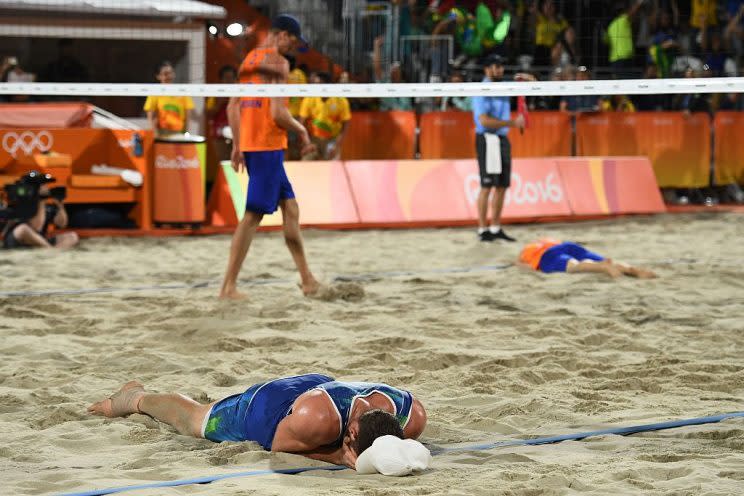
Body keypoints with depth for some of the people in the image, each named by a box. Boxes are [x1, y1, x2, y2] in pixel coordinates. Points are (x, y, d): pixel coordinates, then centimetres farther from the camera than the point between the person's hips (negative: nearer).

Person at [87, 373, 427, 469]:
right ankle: (135, 398, 56)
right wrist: (342, 456, -43)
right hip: (265, 407, -4)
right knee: (193, 419, 28)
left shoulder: (411, 416, -37)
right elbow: (279, 448, -30)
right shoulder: (318, 418, -51)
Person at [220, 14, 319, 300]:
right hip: (268, 146, -9)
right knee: (253, 215, -7)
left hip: (248, 145, 9)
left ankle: (307, 280, 17)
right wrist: (303, 132, -3)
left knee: (290, 207, 14)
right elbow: (278, 113, -18)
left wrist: (237, 145, 19)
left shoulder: (248, 60, 16)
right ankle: (228, 286, -8)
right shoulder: (277, 62, -11)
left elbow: (232, 107, 17)